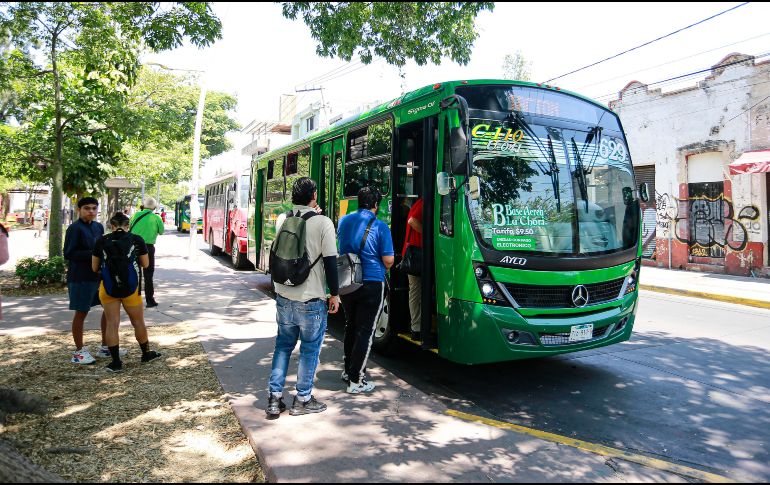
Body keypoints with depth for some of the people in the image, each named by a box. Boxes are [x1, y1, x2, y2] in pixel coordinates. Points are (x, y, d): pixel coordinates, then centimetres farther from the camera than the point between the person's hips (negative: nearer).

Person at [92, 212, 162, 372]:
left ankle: (116, 362, 9)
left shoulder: (102, 241, 0)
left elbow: (95, 268, 7)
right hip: (130, 288, 0)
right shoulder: (137, 240, -2)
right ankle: (146, 354, 30)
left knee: (112, 324, 6)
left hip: (108, 288, 1)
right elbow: (145, 264, 8)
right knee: (138, 322, 14)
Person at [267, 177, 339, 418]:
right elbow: (330, 261, -13)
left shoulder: (282, 219, 1)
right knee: (310, 348, 11)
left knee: (283, 345, 18)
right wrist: (335, 294, -2)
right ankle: (303, 400, 21)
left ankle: (274, 399, 21)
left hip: (283, 296, 5)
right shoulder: (323, 222, -13)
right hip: (311, 299, -5)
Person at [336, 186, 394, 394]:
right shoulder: (380, 227, -12)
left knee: (351, 327, 20)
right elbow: (388, 260, -11)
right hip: (371, 285, -5)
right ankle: (356, 380, 6)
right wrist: (382, 270, 9)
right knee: (365, 331, 2)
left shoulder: (344, 221, 4)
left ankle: (348, 370, 32)